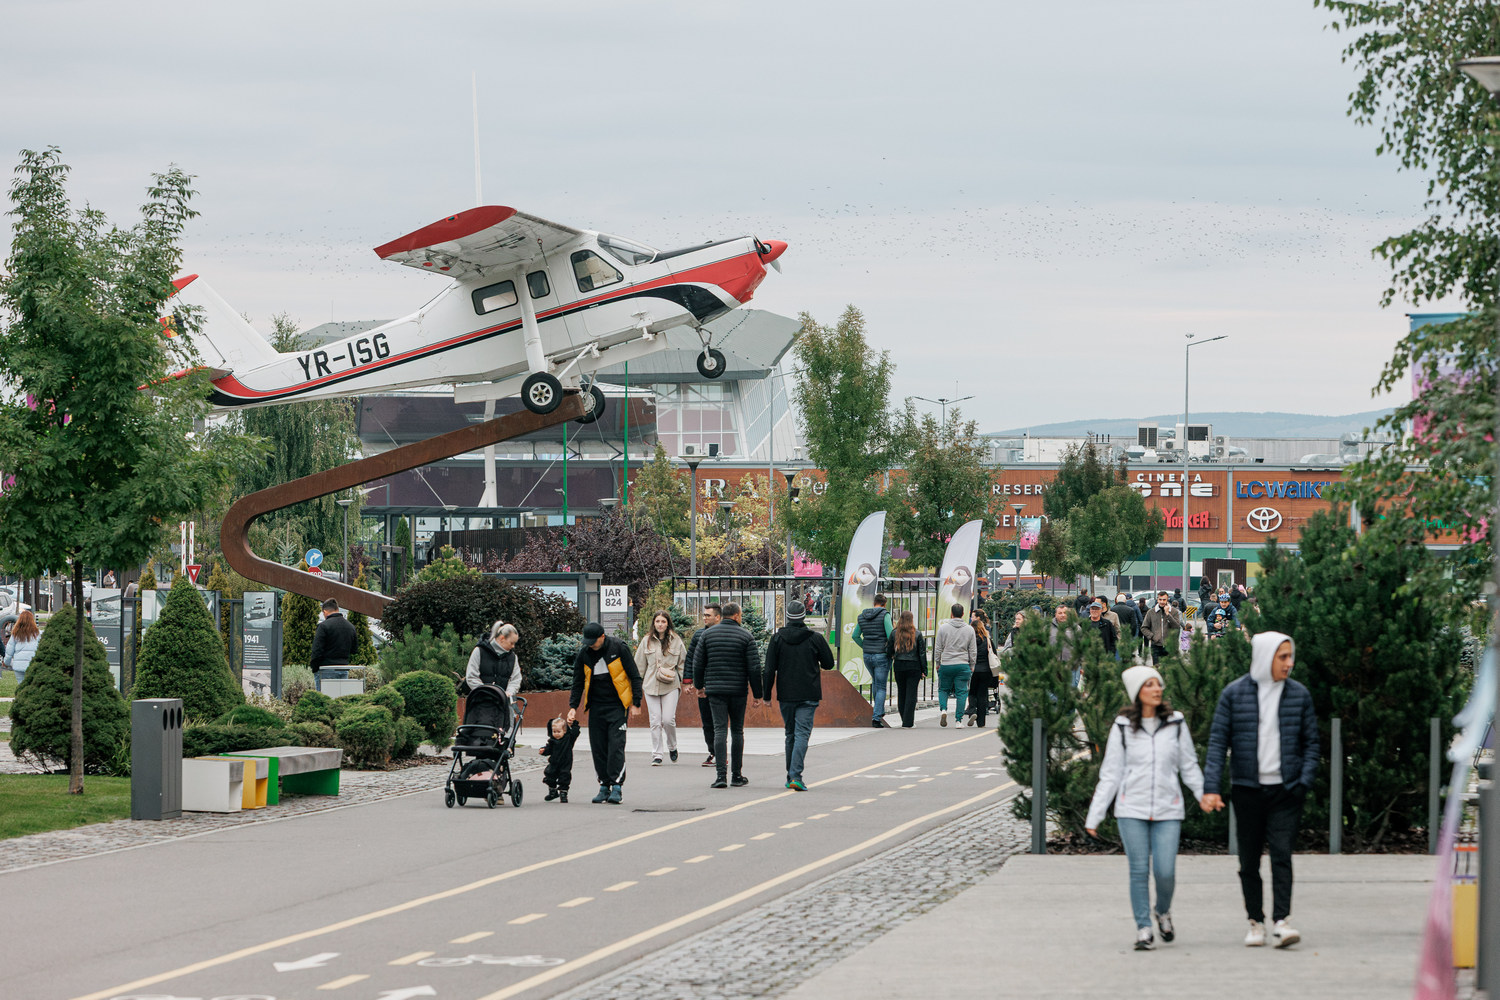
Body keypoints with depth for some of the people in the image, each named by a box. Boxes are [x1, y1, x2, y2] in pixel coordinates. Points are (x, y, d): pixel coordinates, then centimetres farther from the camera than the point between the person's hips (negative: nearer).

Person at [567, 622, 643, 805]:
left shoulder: (618, 648, -9)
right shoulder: (584, 653, 1)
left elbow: (634, 677, -3)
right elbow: (578, 683, 12)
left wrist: (636, 704, -6)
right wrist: (573, 706, 3)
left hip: (617, 706, -4)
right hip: (596, 707, 4)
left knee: (616, 745, -12)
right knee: (598, 747, 2)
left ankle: (617, 785, -12)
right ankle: (604, 785, 9)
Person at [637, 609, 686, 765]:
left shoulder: (676, 641, 4)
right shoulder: (647, 641, 6)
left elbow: (682, 663, 12)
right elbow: (640, 664, 13)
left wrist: (681, 682, 8)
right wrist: (638, 683, 11)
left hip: (671, 686, -1)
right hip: (651, 685, 1)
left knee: (668, 720, -10)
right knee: (655, 721, -3)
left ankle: (672, 747, 16)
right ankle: (656, 755, 3)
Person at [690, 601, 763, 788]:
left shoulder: (708, 634, 3)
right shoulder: (746, 636, -3)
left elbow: (698, 663, 6)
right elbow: (754, 667, -5)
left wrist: (699, 685, 20)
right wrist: (756, 693, 3)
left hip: (715, 689, 1)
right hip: (738, 689, -1)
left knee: (720, 730, -3)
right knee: (737, 731, 10)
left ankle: (721, 774, -16)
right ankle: (736, 775, 13)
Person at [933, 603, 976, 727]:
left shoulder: (943, 628, -1)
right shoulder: (969, 629, 2)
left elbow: (938, 648, 2)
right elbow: (973, 651, 5)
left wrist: (938, 663, 12)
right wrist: (972, 666, 15)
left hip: (946, 665, 0)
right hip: (963, 665, 0)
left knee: (943, 689, 15)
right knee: (961, 692, 3)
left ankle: (943, 709, -9)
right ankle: (958, 719, -1)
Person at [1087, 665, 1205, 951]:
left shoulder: (1176, 724, 6)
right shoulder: (1123, 727, 3)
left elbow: (1189, 766, 12)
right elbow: (1110, 774, 5)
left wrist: (1203, 794, -3)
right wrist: (1094, 816, 3)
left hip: (1167, 810, 1)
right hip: (1132, 810, -1)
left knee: (1165, 872, -6)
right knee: (1139, 871, -4)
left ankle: (1163, 911, 24)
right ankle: (1143, 928, 6)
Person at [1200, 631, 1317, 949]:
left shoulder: (1299, 695, 5)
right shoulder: (1234, 694, 0)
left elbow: (1311, 742, 11)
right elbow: (1218, 741, -1)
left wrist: (1304, 781, -3)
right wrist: (1211, 788, -9)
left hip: (1285, 790, 0)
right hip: (1247, 789, 0)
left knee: (1282, 855, -11)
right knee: (1249, 860, 5)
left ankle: (1281, 922, -17)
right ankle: (1256, 922, 16)